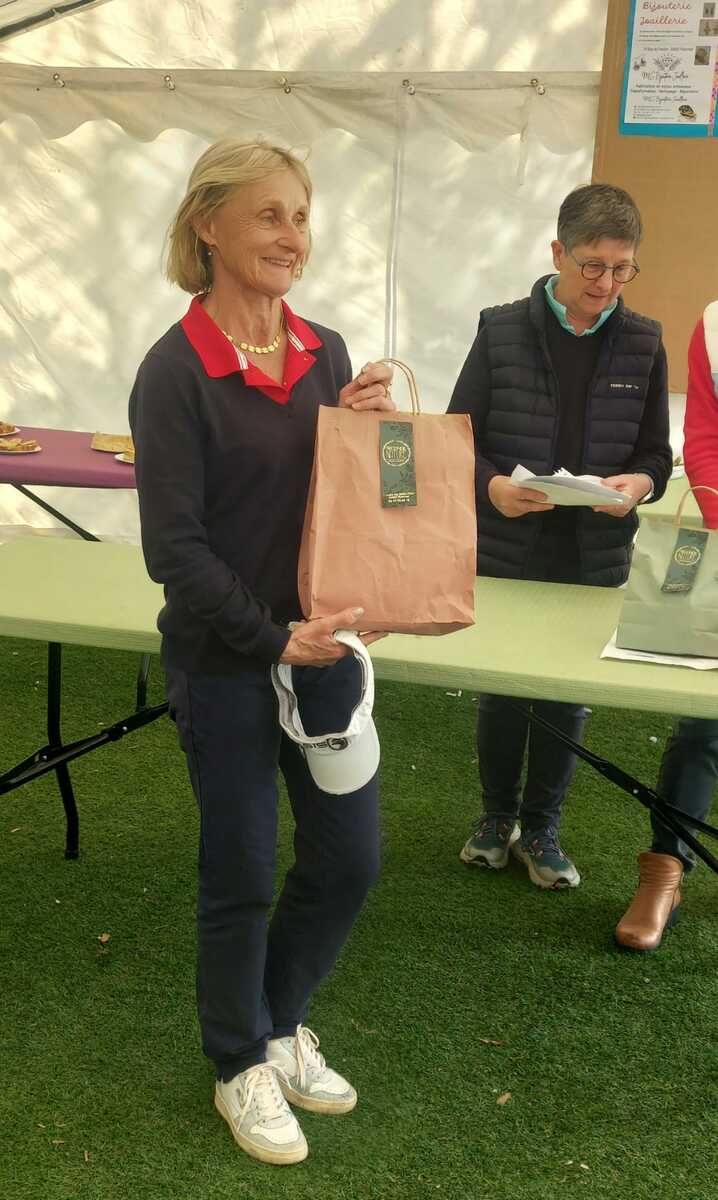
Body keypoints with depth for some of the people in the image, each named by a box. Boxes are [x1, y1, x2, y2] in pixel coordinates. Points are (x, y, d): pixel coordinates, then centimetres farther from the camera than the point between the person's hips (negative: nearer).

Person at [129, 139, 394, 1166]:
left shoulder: (325, 351, 3)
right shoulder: (177, 371, -14)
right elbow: (174, 546, -16)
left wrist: (363, 427, -7)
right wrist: (274, 639, -20)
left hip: (321, 644, 6)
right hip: (225, 663, -5)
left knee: (350, 861, 12)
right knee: (241, 875, 10)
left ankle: (282, 1023, 40)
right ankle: (242, 1066, 36)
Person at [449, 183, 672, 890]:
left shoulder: (642, 344, 2)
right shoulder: (503, 331, -4)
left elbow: (655, 454, 5)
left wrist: (639, 483, -17)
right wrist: (491, 486, -21)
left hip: (594, 559, 2)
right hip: (505, 553, -1)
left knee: (568, 698, 12)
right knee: (500, 691, 12)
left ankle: (541, 829, 32)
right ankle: (497, 817, 35)